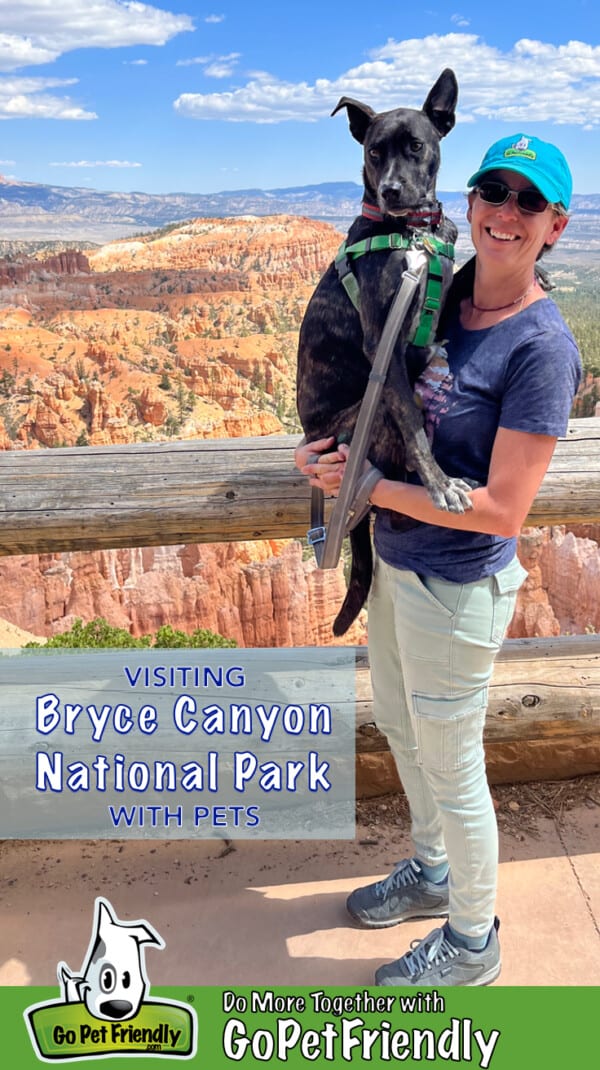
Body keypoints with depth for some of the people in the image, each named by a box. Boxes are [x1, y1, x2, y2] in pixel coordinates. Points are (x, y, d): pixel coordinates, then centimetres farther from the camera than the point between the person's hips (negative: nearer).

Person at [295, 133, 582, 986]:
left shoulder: (541, 347, -20)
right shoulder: (436, 299, 2)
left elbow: (500, 509, -23)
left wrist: (366, 484, -20)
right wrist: (326, 446, -5)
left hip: (457, 587, -8)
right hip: (393, 563, 8)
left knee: (451, 766, 10)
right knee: (400, 727, 25)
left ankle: (473, 941, 37)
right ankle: (432, 873, 52)